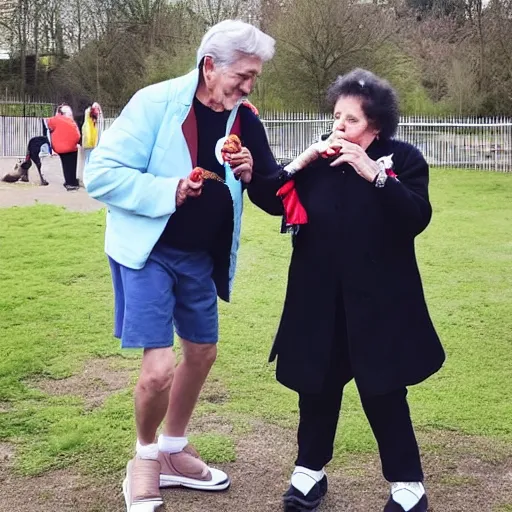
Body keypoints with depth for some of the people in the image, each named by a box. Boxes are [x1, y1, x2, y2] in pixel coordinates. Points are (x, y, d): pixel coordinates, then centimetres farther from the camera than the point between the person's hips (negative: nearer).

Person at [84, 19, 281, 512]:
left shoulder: (244, 119, -1)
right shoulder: (155, 103, -17)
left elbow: (269, 193, 6)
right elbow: (101, 175, -19)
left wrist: (251, 174, -15)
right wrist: (167, 191, -27)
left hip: (200, 257, 7)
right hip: (148, 252, -6)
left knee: (201, 353, 16)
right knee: (159, 368, -13)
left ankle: (172, 452, 38)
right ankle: (145, 457, 18)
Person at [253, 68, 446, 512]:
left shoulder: (402, 159, -5)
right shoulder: (318, 160, 6)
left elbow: (417, 218, -18)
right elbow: (273, 203, 1)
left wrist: (374, 174, -26)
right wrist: (301, 161, -12)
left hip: (379, 300, -3)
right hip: (319, 299, 4)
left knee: (383, 393, 1)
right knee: (317, 385, 12)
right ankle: (310, 471, 30)